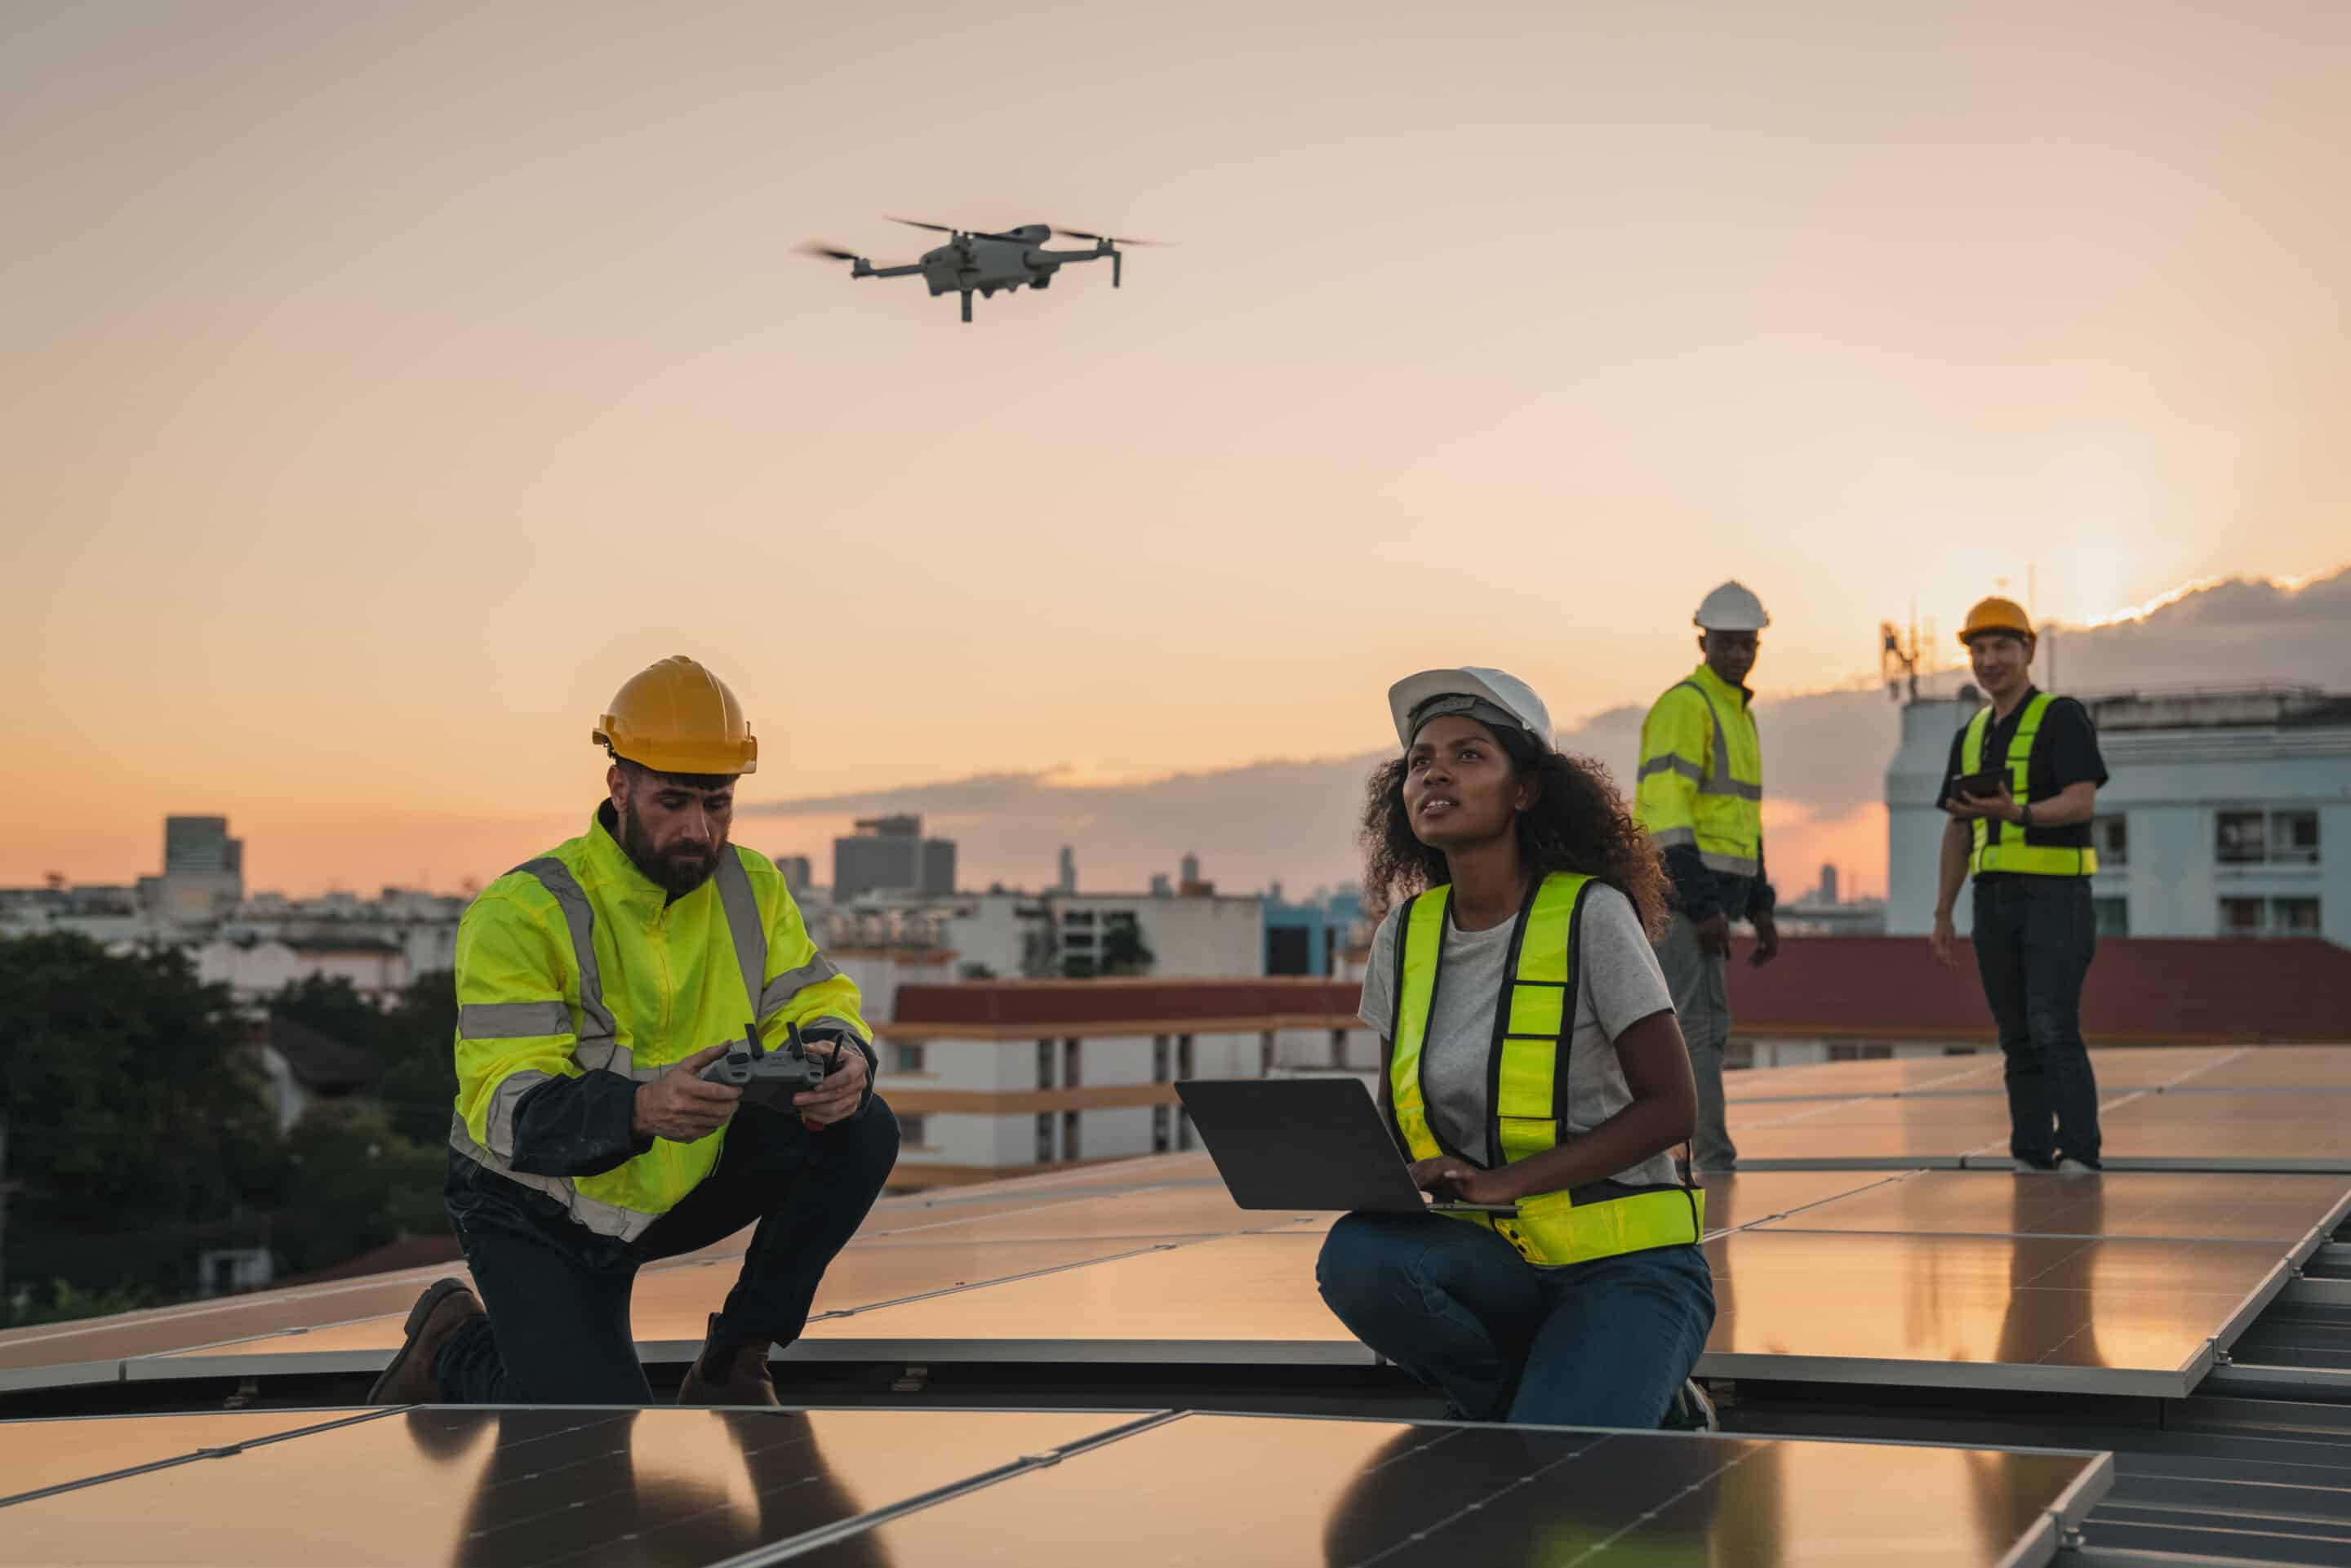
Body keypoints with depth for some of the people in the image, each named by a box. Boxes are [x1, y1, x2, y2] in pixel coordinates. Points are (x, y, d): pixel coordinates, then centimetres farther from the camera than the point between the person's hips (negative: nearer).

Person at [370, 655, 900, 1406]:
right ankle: (455, 1344, 15)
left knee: (863, 1132, -17)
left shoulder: (751, 886, -6)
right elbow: (508, 1109, -30)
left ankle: (733, 1362, 0)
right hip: (539, 1211, -5)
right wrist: (643, 1110, -50)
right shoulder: (521, 913, -23)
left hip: (687, 1177, 5)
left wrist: (842, 1058, -31)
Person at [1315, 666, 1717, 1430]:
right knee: (1356, 1258, -28)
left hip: (1625, 1265, -5)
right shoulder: (1406, 935, 5)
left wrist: (1508, 1181, -21)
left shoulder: (1590, 915, -10)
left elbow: (1670, 1105, -11)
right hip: (1499, 1260, 5)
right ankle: (1534, 1399, -1)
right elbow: (1395, 1105, 16)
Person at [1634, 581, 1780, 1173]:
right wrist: (1705, 909, -25)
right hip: (1677, 893, -10)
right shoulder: (1682, 707, -14)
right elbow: (1666, 814, -21)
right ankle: (1715, 1167, -8)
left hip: (1706, 899, 10)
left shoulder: (1736, 715, 19)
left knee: (1698, 1029, 10)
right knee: (1696, 1032, -10)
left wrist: (1761, 910, 18)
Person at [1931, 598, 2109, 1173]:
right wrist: (1943, 915, 10)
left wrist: (2016, 814, -35)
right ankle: (2032, 1158, 12)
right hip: (1996, 902, 6)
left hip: (2057, 895, -6)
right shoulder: (1971, 737, 15)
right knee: (2018, 1038, 7)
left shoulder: (2062, 718, -7)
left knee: (2054, 1031, -16)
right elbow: (1957, 831, 16)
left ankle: (2078, 1158, -14)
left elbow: (2083, 804, -18)